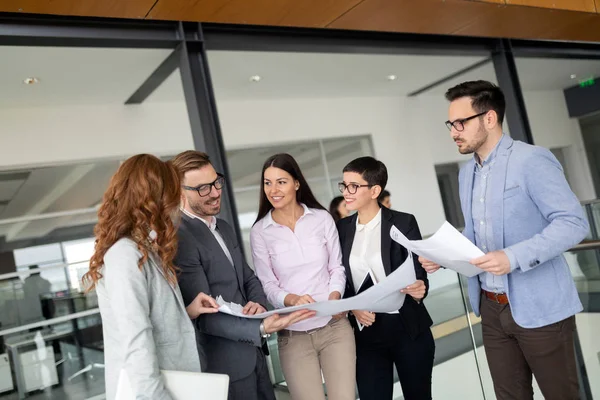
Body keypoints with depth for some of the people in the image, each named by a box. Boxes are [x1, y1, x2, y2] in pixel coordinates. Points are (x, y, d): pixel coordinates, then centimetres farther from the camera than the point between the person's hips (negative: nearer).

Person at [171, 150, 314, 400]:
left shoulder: (223, 228, 9)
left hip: (252, 352, 8)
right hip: (224, 364, -8)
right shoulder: (179, 240, -20)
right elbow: (204, 317, -22)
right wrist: (261, 328, -31)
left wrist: (258, 303, -8)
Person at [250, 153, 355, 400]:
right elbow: (267, 284, -2)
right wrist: (292, 299, -20)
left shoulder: (322, 218, 1)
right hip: (293, 334, -1)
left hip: (334, 326, 1)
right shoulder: (260, 231, -2)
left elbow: (337, 267, 5)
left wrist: (335, 296, -13)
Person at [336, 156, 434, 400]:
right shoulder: (342, 228, 4)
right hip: (367, 332, 3)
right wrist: (353, 308, -11)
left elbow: (418, 275, -7)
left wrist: (418, 290, -29)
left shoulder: (403, 223, -6)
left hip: (407, 328, -2)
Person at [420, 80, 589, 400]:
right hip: (491, 308, 7)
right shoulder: (466, 173, 10)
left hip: (538, 308, -7)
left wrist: (514, 257, -29)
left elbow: (573, 222, -18)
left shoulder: (532, 160, -14)